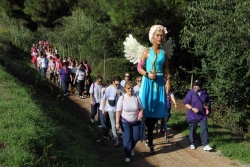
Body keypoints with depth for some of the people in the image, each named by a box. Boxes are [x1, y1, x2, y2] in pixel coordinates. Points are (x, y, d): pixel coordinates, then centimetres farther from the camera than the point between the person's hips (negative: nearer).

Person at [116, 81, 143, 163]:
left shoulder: (136, 97, -5)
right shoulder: (122, 98, -12)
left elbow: (141, 108, 5)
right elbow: (118, 111, -11)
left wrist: (141, 114, -17)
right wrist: (117, 123, -14)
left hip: (136, 121, 3)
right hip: (125, 122, -3)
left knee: (136, 137, 8)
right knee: (127, 139, -3)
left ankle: (131, 148, 41)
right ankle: (127, 156, 12)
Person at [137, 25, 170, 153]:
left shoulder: (164, 53, 8)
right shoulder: (147, 52, -1)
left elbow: (166, 70, 9)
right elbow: (139, 67, -2)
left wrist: (168, 82, -1)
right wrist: (147, 74, -17)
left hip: (160, 82, 3)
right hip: (148, 82, -3)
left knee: (157, 109, 3)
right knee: (148, 109, -2)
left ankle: (149, 136, 20)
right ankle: (150, 141, 9)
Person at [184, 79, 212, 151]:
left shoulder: (204, 93, 0)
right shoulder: (190, 93, -10)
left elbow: (208, 101, 17)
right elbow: (186, 103, -8)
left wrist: (207, 106, -3)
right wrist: (192, 108, -20)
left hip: (202, 115, 2)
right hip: (192, 116, -2)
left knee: (204, 130, -5)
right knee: (192, 130, 10)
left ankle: (206, 145, -3)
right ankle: (192, 144, 26)